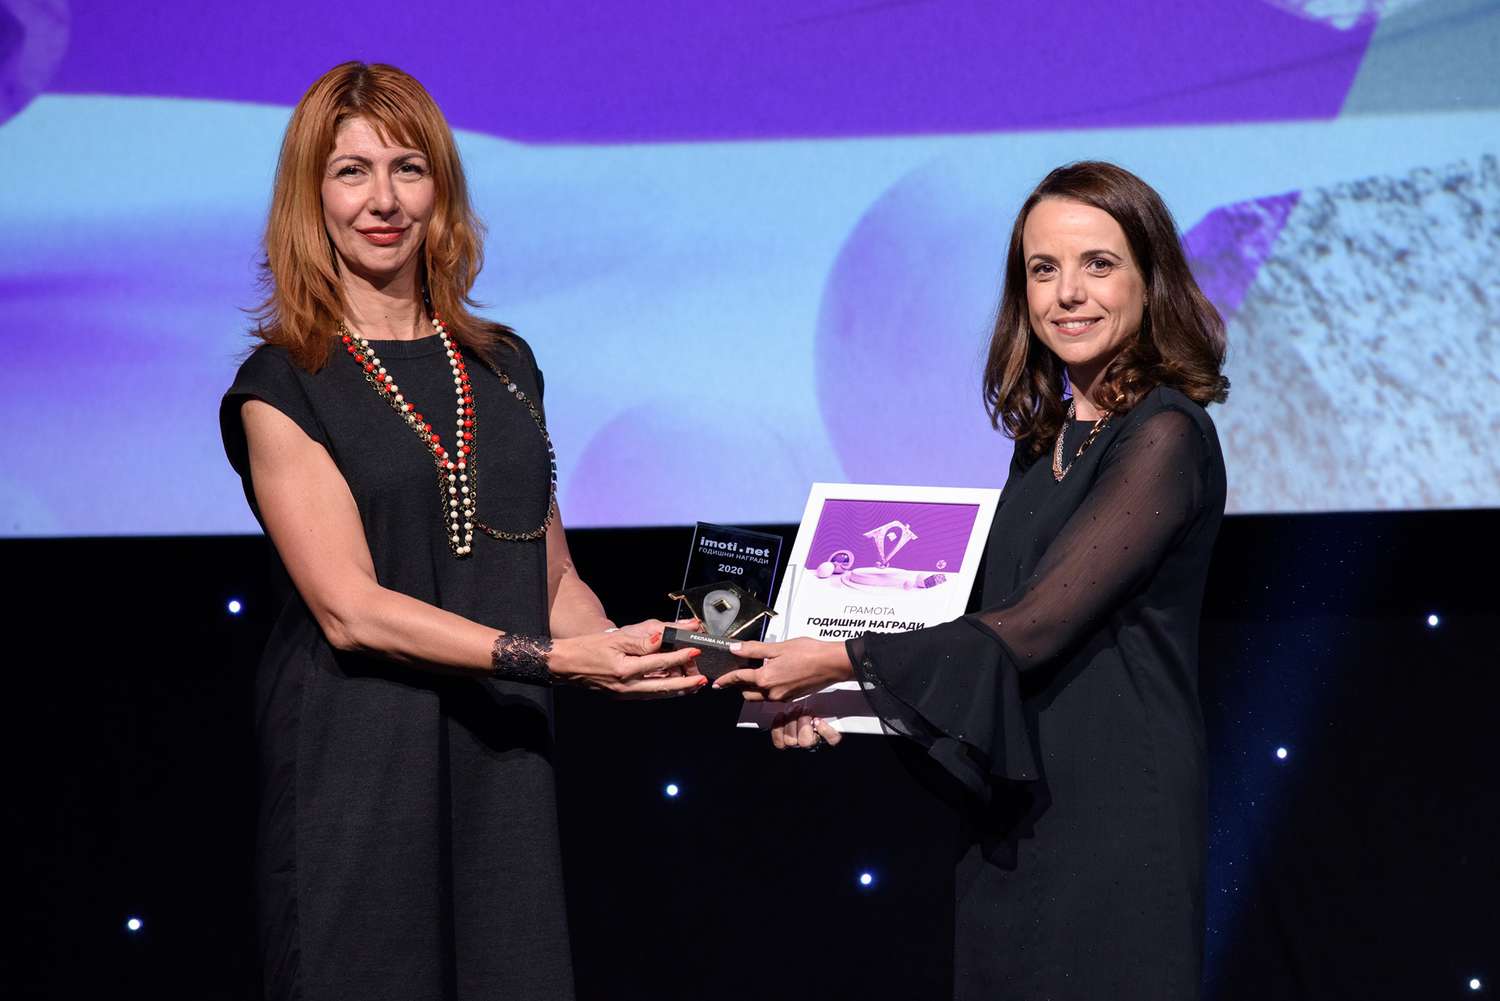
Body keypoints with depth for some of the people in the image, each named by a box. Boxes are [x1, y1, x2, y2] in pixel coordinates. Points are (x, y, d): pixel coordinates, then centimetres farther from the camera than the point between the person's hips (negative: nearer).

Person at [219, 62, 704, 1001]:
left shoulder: (504, 367, 13)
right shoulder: (283, 388, -3)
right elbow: (351, 610, -13)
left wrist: (629, 656, -6)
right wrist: (554, 659, -21)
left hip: (504, 765, 4)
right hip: (360, 772, -4)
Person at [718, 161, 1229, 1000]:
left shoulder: (1164, 437, -12)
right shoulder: (1046, 440, 13)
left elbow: (1035, 627, -18)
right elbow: (1001, 625, 11)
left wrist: (844, 661, -14)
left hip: (1113, 827, -7)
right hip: (1014, 824, 7)